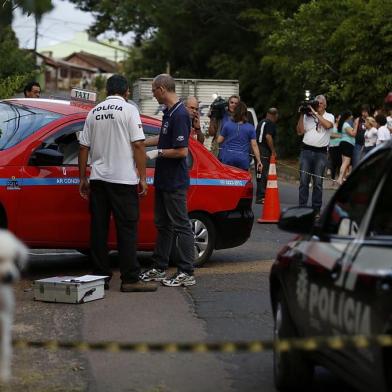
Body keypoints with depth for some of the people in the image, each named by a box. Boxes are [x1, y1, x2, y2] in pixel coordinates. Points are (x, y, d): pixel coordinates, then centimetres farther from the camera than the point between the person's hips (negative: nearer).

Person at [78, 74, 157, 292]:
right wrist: (143, 178, -6)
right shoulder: (129, 110, -4)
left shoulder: (94, 112, 11)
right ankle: (131, 279, -5)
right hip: (123, 179, -5)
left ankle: (100, 276, 10)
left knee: (99, 228, 7)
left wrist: (83, 178, 17)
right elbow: (138, 145, -10)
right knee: (127, 228, -3)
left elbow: (84, 147, 11)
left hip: (98, 178, 5)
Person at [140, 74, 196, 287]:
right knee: (163, 225, 15)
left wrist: (158, 153, -12)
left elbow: (181, 151, -24)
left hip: (175, 183, -10)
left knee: (181, 226, -4)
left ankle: (186, 273, 1)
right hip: (163, 180, 10)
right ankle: (159, 269, 24)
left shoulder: (179, 115, -20)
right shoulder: (169, 112, 10)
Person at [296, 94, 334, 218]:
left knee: (318, 182, 0)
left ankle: (316, 210, 5)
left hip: (321, 152, -1)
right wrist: (301, 115, -2)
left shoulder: (329, 116, 9)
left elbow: (328, 125, -14)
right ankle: (302, 207, 1)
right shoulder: (308, 116, 11)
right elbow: (300, 131, 4)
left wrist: (315, 113, -12)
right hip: (306, 150, 1)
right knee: (303, 181, -3)